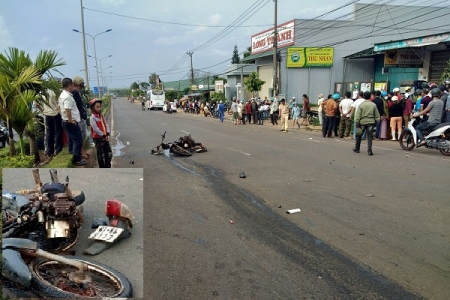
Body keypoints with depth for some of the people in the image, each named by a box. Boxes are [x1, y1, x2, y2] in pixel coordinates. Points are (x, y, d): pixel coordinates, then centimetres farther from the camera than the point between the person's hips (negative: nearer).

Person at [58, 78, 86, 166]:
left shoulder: (62, 95, 13)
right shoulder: (68, 96, -20)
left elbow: (60, 108, 20)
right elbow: (68, 110, -28)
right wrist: (71, 120, -18)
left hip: (65, 121, 11)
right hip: (71, 123, -11)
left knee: (73, 140, 18)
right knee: (78, 141, -3)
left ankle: (76, 158, 26)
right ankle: (76, 160, 2)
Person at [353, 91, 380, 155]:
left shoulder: (361, 105, -5)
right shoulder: (373, 105, 1)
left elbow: (357, 115, -8)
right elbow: (377, 116, 5)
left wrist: (357, 124, -3)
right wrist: (376, 122, 15)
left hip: (362, 122, -1)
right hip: (370, 122, 1)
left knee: (359, 136, 14)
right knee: (369, 137, 2)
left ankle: (356, 149, 24)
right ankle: (369, 150, -3)